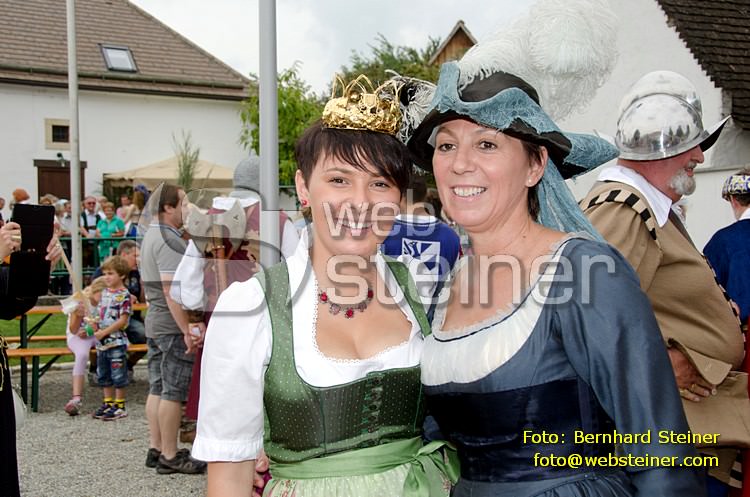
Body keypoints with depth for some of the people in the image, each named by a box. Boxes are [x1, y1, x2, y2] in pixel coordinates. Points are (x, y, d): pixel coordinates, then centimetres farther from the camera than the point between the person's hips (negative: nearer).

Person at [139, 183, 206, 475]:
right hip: (172, 325, -10)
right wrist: (188, 330, -23)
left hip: (153, 322, 10)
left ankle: (155, 449, 20)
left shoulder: (149, 237, 16)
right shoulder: (169, 241, -17)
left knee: (157, 389, 13)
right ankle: (170, 456, 2)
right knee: (173, 391, -4)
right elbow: (171, 289, -24)